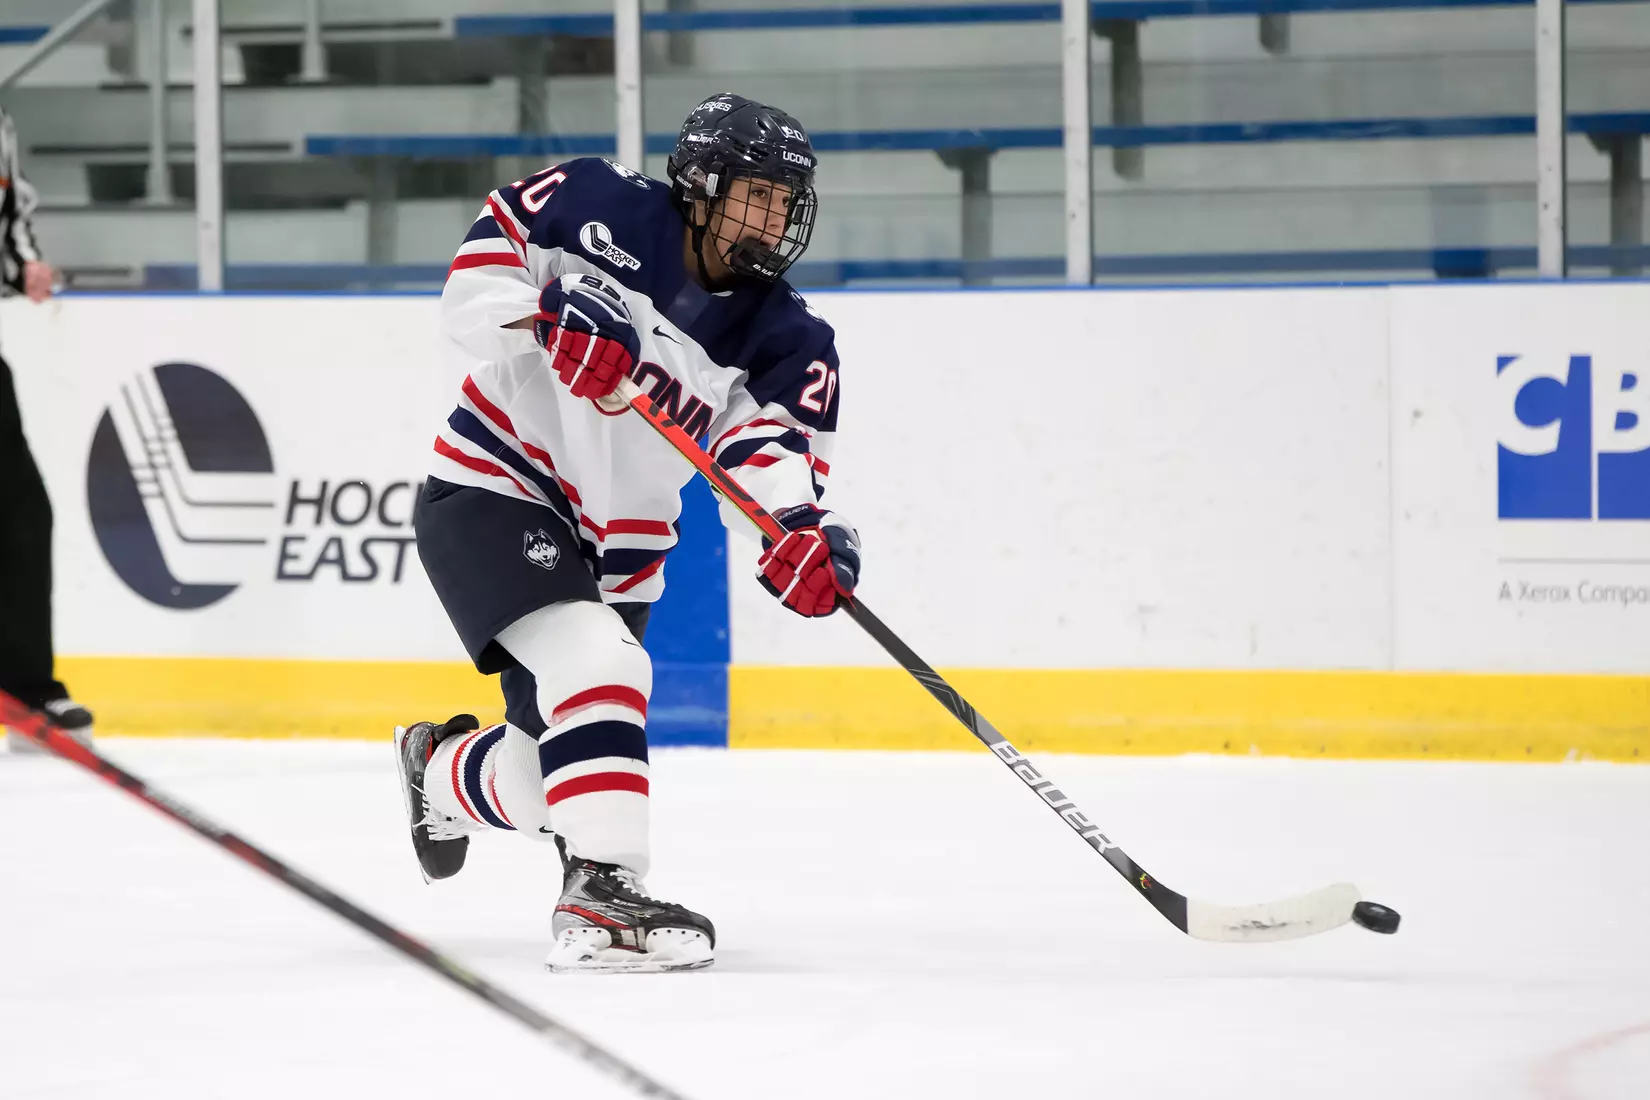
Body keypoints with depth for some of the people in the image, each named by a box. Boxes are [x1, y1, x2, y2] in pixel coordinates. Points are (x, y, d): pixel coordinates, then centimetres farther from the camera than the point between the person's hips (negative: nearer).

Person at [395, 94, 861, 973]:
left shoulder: (786, 342, -5)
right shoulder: (601, 211, -11)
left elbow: (775, 447, -20)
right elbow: (475, 285, -8)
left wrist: (799, 536, -41)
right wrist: (545, 316, -29)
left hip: (613, 554, 6)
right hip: (490, 495, -6)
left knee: (554, 776, 9)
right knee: (591, 664, -30)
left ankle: (441, 771, 43)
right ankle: (601, 893, -33)